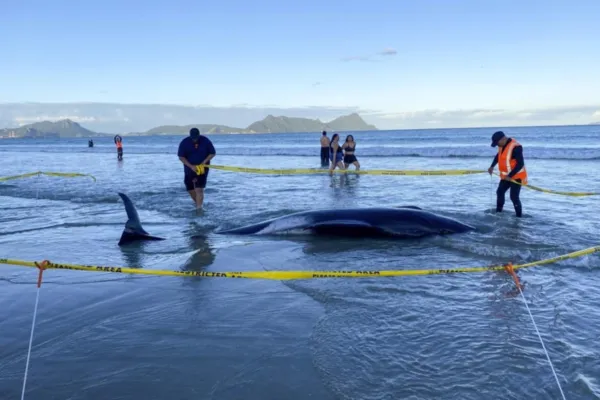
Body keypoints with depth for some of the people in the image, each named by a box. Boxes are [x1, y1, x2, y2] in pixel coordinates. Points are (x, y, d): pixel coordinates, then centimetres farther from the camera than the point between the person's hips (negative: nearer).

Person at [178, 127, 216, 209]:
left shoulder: (206, 141, -9)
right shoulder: (184, 143, -9)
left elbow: (213, 153, -1)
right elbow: (181, 157, -8)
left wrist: (204, 162, -15)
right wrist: (191, 166, -19)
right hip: (190, 168, 3)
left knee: (199, 189, -13)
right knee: (190, 189, 10)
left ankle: (199, 208, -12)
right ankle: (198, 204, 32)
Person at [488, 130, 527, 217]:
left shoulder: (516, 147, -27)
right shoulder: (502, 145, 1)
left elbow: (520, 164, -28)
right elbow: (498, 155, 21)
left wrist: (510, 176, -29)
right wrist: (492, 166, 10)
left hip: (516, 176, -9)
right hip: (506, 176, 9)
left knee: (514, 197, -11)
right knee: (500, 192, 17)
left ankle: (519, 217, 0)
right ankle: (498, 212, 32)